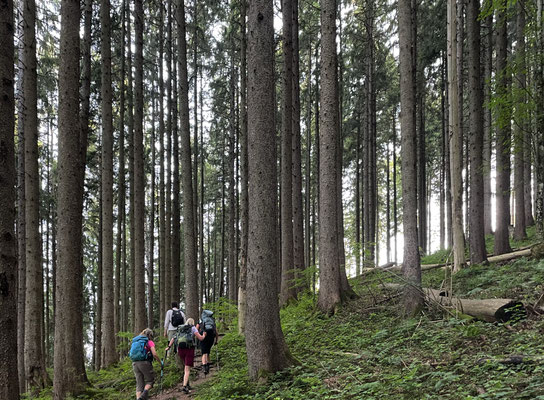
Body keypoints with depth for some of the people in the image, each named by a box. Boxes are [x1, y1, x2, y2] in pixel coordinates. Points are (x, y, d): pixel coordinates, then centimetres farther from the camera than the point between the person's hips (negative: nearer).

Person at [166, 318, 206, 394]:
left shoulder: (180, 329, 22)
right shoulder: (193, 328, 7)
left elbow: (173, 338, 16)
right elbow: (200, 338, 0)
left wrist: (169, 347, 12)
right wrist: (204, 335, 19)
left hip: (180, 350, 5)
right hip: (189, 349, -5)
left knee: (186, 366, 24)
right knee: (187, 369, -5)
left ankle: (187, 384, 20)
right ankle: (185, 386, -19)